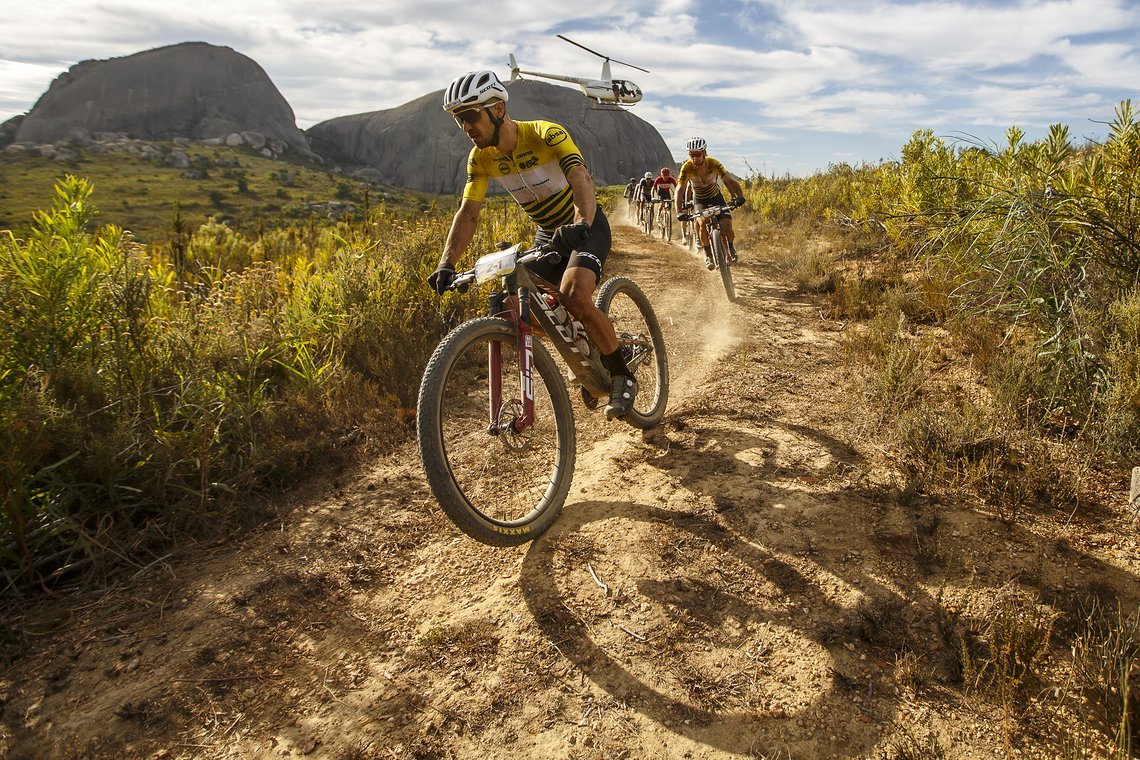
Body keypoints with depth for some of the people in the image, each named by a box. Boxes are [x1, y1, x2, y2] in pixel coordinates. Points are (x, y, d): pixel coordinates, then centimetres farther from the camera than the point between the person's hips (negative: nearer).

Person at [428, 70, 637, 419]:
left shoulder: (545, 134, -24)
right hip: (548, 233, 6)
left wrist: (581, 224, -57)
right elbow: (468, 212, -10)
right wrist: (446, 263, -24)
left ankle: (622, 376, -10)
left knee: (573, 296, -31)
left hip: (585, 228, -6)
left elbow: (581, 178, -38)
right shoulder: (481, 158, -7)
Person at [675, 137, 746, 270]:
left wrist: (740, 197, -45)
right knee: (702, 224, -28)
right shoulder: (687, 167, -26)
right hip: (699, 200, 0)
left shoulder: (713, 164, -26)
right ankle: (708, 255, -8)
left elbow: (730, 181, -28)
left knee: (727, 225, -17)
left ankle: (730, 247, 15)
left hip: (716, 197, 0)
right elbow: (679, 190, -28)